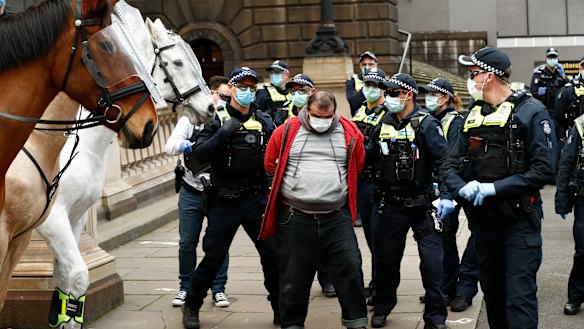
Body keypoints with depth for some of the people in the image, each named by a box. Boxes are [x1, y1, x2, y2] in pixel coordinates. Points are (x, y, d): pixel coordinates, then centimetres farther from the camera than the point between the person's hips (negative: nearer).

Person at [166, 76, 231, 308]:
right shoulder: (191, 118, 2)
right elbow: (171, 145, -5)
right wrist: (184, 145, -27)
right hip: (191, 192, 1)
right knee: (187, 242, 7)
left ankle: (218, 289, 16)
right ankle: (186, 287, 22)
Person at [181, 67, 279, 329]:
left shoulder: (264, 121, 7)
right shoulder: (217, 119, -1)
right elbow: (200, 153, -14)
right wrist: (224, 133, -23)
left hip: (256, 199, 2)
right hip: (224, 201, -2)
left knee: (273, 254, 0)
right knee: (213, 258, 4)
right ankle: (191, 306, 23)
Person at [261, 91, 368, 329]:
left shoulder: (349, 133, 4)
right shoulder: (286, 132, 2)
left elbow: (357, 167, 18)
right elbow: (270, 164, 12)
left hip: (337, 218, 1)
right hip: (295, 219, 0)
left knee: (350, 266, -6)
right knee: (294, 276, 6)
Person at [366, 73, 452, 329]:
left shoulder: (426, 124, -12)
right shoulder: (383, 125, 5)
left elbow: (444, 161, -17)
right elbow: (369, 154, 13)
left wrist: (446, 195, -25)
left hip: (423, 205, -5)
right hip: (392, 205, 5)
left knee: (432, 261, -4)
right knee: (386, 258, 14)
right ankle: (382, 308, 34)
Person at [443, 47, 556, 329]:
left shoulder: (530, 112, -7)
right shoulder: (473, 116, 12)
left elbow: (544, 170, -16)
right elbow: (450, 166, 9)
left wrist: (495, 188, -20)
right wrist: (462, 188, -14)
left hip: (519, 220, -6)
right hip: (482, 219, 6)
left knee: (519, 298, -9)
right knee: (493, 294, 14)